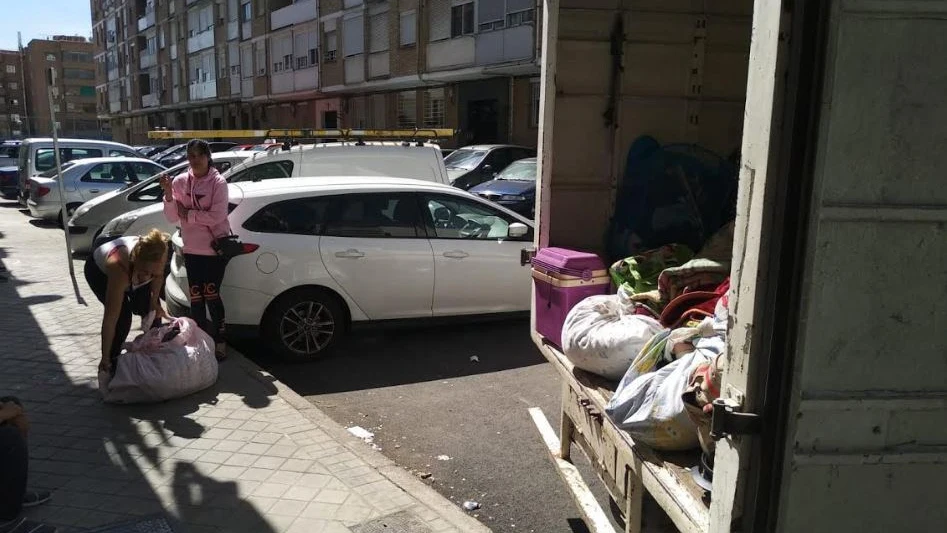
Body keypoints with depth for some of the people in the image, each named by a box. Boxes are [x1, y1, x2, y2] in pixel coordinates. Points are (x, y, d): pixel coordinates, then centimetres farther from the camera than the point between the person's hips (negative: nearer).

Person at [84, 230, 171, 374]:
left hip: (132, 270, 4)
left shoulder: (157, 255, -36)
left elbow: (159, 276, -7)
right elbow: (110, 320, -42)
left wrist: (154, 301, -16)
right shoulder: (118, 267, -46)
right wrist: (105, 358, -38)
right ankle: (111, 361, -3)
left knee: (152, 310, -8)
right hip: (99, 271, -4)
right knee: (122, 314, -21)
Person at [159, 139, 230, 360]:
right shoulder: (180, 181, 2)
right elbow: (172, 217, 0)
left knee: (211, 294, -3)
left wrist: (187, 213, -11)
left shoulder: (218, 182, -9)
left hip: (215, 247, -4)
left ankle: (219, 341, 9)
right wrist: (168, 194, -14)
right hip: (192, 249, 4)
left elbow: (216, 216, -17)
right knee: (195, 297, 8)